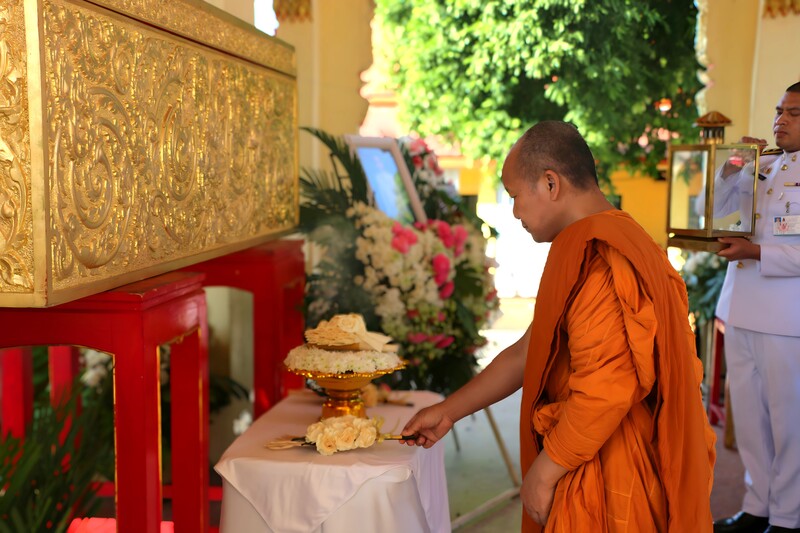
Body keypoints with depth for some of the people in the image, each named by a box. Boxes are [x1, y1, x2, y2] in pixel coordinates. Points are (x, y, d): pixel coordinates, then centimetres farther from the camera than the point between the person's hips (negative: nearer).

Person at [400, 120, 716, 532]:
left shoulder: (600, 262, -23)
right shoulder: (581, 252, 12)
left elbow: (605, 391, -28)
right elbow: (527, 355, 16)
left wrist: (544, 470, -16)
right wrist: (448, 412, 17)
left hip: (611, 481, -9)